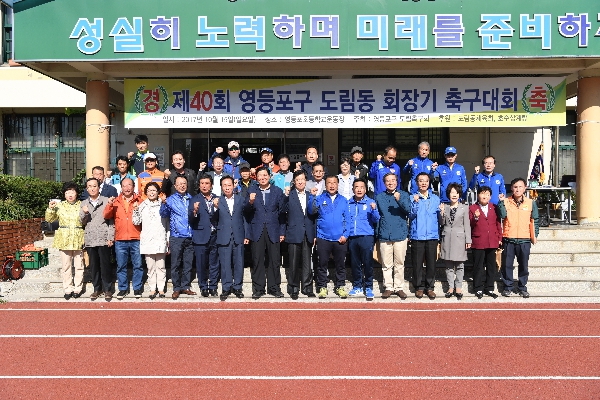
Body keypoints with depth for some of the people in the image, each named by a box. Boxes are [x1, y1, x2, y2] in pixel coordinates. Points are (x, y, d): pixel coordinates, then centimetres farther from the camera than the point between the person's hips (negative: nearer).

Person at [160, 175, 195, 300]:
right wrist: (164, 203, -27)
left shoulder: (191, 199, 12)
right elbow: (163, 214, -10)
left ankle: (185, 287, 17)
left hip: (190, 237, 3)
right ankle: (176, 288, 9)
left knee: (188, 264, 7)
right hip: (176, 237, -3)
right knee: (176, 264, 0)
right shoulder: (171, 199, 3)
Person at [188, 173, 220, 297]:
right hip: (201, 236, -2)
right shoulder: (195, 199, 5)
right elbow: (190, 219, -4)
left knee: (214, 264, 7)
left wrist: (217, 206, -14)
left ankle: (213, 287, 18)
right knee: (201, 264, 3)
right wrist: (194, 211, -24)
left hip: (214, 236, 2)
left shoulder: (217, 199, 10)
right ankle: (203, 287, 16)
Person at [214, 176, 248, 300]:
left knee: (239, 263, 6)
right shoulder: (217, 201, 3)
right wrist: (215, 207, -18)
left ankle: (237, 287, 19)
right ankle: (226, 289, 14)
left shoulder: (240, 199, 7)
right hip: (224, 237, -1)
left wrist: (246, 236, 4)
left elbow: (244, 218, 8)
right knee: (225, 264, 3)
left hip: (238, 237, 1)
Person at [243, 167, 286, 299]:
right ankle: (258, 289, 12)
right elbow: (246, 211, 3)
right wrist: (250, 202, -18)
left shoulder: (277, 191, 6)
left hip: (273, 231, 0)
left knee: (274, 261, 3)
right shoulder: (251, 191, 8)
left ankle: (274, 288, 15)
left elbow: (282, 212, 4)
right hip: (257, 231, 0)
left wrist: (282, 232, 0)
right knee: (257, 261, 3)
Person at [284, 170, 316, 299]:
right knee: (294, 263, 3)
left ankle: (307, 288, 17)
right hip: (294, 234, -3)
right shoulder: (289, 196, 1)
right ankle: (294, 289, 13)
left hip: (308, 235, 3)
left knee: (307, 263, 7)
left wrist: (314, 234, 8)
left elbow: (314, 215, 11)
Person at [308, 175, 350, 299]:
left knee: (340, 264, 8)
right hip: (323, 238, -1)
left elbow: (347, 219, 7)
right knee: (322, 264, 5)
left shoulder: (343, 200, 9)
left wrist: (345, 235, -3)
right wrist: (312, 196, -20)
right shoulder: (320, 198, 6)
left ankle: (340, 286, 19)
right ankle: (322, 287, 15)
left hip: (340, 239, 1)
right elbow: (312, 211, -8)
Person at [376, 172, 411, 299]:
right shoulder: (379, 197, 11)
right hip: (384, 235, 2)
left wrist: (399, 200, -29)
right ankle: (388, 287, 15)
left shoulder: (403, 195, 5)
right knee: (386, 265, 5)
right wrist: (377, 234, 10)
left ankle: (399, 288, 14)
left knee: (399, 264, 4)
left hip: (400, 235, -1)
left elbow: (408, 209, -12)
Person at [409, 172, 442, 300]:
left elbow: (439, 218, 9)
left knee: (431, 263, 4)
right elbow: (411, 215, -6)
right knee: (417, 263, 2)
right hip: (417, 235, -2)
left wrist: (441, 213, -11)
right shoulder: (413, 198, 4)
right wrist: (415, 202, -18)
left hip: (432, 235, 2)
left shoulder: (435, 199, 11)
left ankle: (430, 287, 16)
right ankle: (419, 287, 15)